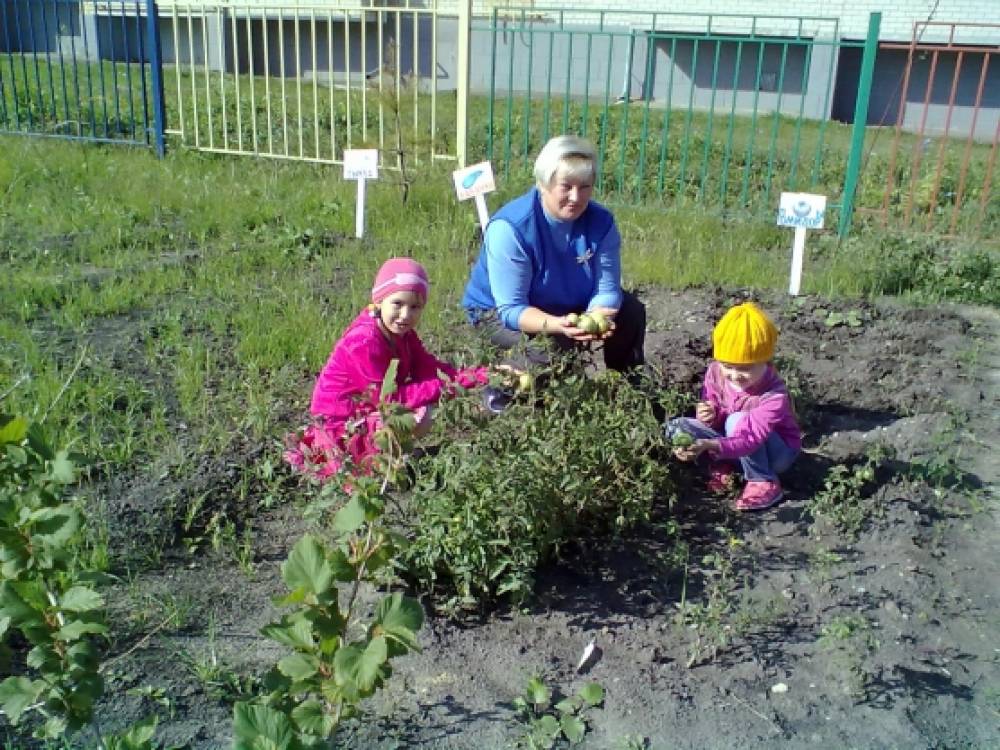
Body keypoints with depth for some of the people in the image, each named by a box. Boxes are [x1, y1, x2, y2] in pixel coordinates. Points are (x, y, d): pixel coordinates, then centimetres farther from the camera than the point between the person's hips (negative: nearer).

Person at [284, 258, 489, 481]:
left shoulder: (402, 333, 0)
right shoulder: (364, 341, -28)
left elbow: (429, 368, -3)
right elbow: (387, 397, -28)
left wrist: (465, 377, -19)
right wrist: (440, 387, -29)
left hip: (373, 408, 9)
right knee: (418, 422, -23)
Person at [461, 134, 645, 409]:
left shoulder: (601, 222, -16)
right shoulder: (509, 228, -31)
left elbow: (607, 290, -16)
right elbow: (511, 309, -32)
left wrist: (597, 317, -40)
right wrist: (557, 324, -51)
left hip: (567, 304, 6)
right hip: (498, 311, -6)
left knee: (631, 312, -3)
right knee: (551, 345, -33)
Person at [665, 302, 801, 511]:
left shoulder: (774, 395, -31)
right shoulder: (716, 372, -15)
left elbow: (750, 440, -42)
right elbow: (714, 414, -3)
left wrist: (708, 444, -58)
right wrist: (709, 417, -29)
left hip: (775, 452, -4)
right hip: (733, 444, 4)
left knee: (737, 421, -35)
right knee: (677, 426, -17)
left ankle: (764, 483, -19)